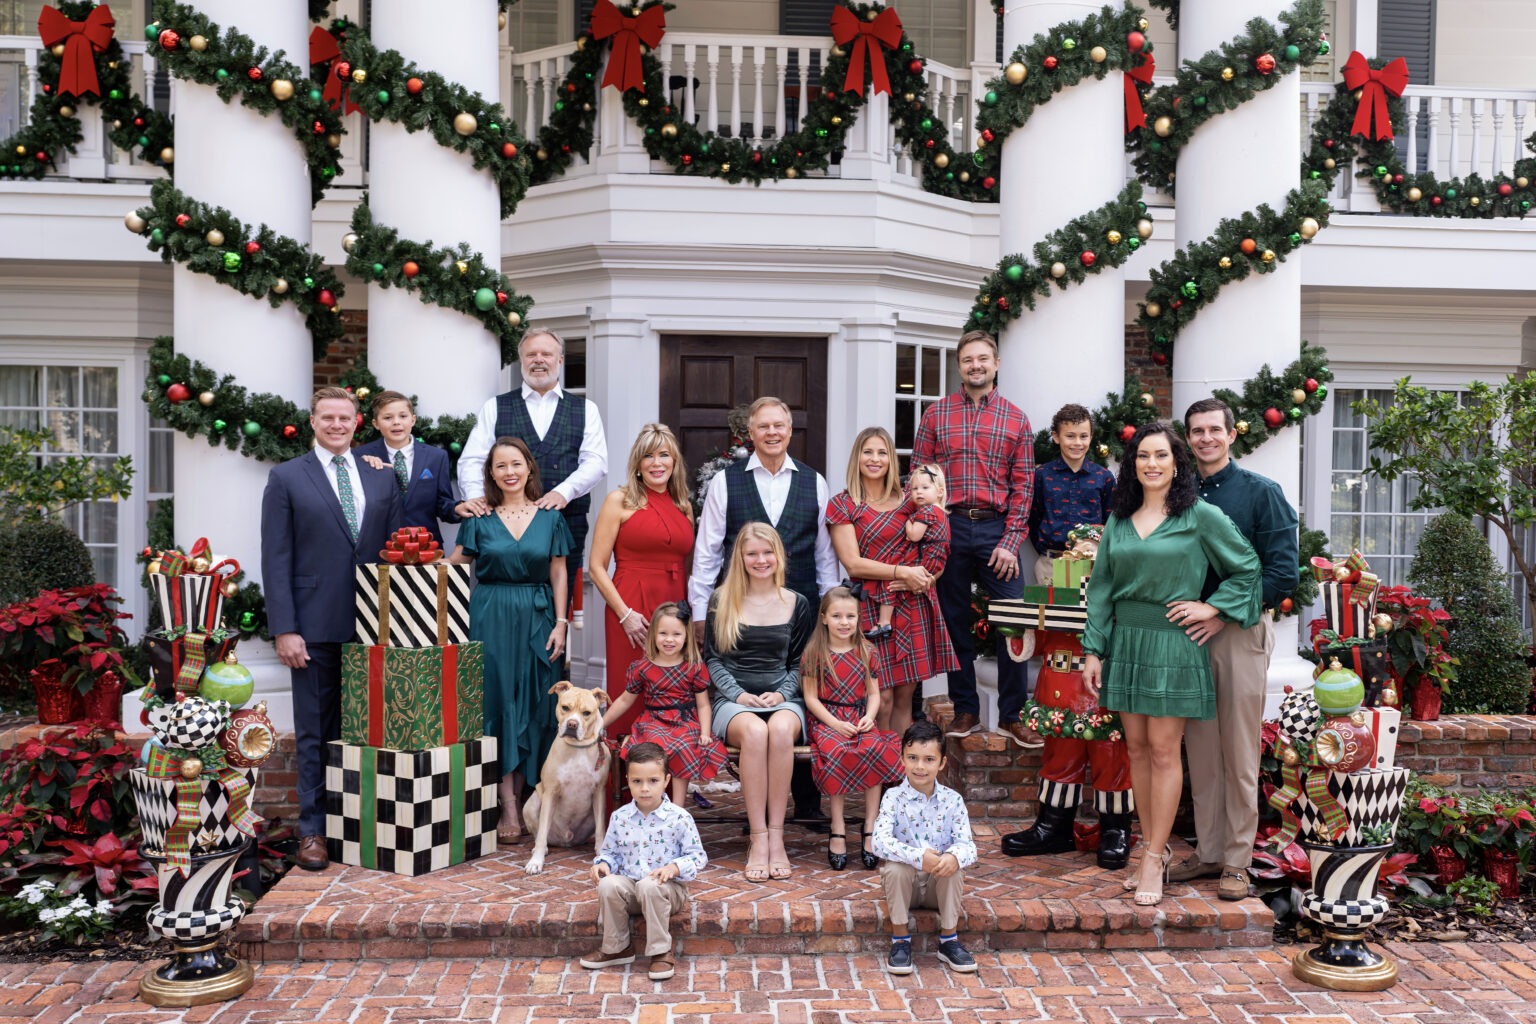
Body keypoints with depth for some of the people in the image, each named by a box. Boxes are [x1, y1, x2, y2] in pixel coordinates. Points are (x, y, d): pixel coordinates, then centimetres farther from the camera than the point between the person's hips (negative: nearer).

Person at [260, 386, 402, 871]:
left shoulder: (382, 479, 11)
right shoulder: (286, 478, 2)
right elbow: (276, 559, -2)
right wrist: (284, 629, -10)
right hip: (315, 626, -3)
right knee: (316, 732, 5)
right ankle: (314, 830, 14)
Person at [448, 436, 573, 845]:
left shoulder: (550, 517, 5)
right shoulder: (479, 519, 5)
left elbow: (558, 574, 5)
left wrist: (561, 623, -2)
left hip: (537, 619, 1)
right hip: (491, 618, -1)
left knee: (532, 707, 3)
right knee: (498, 702, -4)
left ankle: (520, 798, 15)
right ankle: (508, 810, -2)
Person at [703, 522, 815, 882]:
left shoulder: (798, 604, 11)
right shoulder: (721, 600, 8)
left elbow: (799, 663, 13)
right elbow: (712, 659, 7)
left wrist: (781, 694, -6)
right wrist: (738, 694, -8)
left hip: (783, 700, 1)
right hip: (733, 701, 0)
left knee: (781, 729, -37)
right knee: (754, 732, -37)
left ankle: (776, 837, -31)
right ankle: (758, 839, -32)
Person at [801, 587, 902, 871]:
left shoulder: (865, 651, 11)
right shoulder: (814, 653, 1)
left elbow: (874, 693, 12)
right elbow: (811, 698, -1)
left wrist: (869, 717, -9)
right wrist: (835, 724, -14)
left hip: (859, 717, 3)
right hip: (825, 720, -3)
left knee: (877, 750, -29)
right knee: (836, 751, -35)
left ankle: (870, 829, -20)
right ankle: (838, 829, -23)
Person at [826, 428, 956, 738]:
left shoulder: (908, 502, 14)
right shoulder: (842, 506, 2)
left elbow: (936, 550, 12)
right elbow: (853, 563, -7)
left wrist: (918, 579, -7)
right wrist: (903, 572, -14)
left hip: (913, 605, 4)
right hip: (872, 606, -3)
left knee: (905, 695, 5)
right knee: (882, 698, -6)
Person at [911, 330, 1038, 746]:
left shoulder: (1016, 419, 6)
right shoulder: (936, 414, 6)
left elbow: (1022, 485, 2)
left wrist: (1011, 543, -7)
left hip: (996, 529, 0)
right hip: (948, 527, 0)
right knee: (955, 621, 8)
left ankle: (1011, 715, 12)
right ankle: (966, 710, 21)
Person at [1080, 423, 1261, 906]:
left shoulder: (1201, 516, -3)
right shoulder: (1118, 521, 8)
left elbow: (1247, 567, 4)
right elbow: (1101, 588, 8)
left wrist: (1210, 607, -5)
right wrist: (1093, 650, 3)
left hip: (1172, 643, -4)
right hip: (1124, 642, 5)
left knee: (1163, 751, -2)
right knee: (1137, 748, 9)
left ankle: (1153, 858, 7)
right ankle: (1154, 847, 20)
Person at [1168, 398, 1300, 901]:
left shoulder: (1260, 491, -1)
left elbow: (1283, 569, -8)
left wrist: (1225, 614, -14)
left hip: (1241, 633, -4)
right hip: (1191, 633, 4)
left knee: (1239, 754, 0)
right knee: (1201, 751, 9)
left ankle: (1237, 860, 9)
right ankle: (1207, 851, 20)